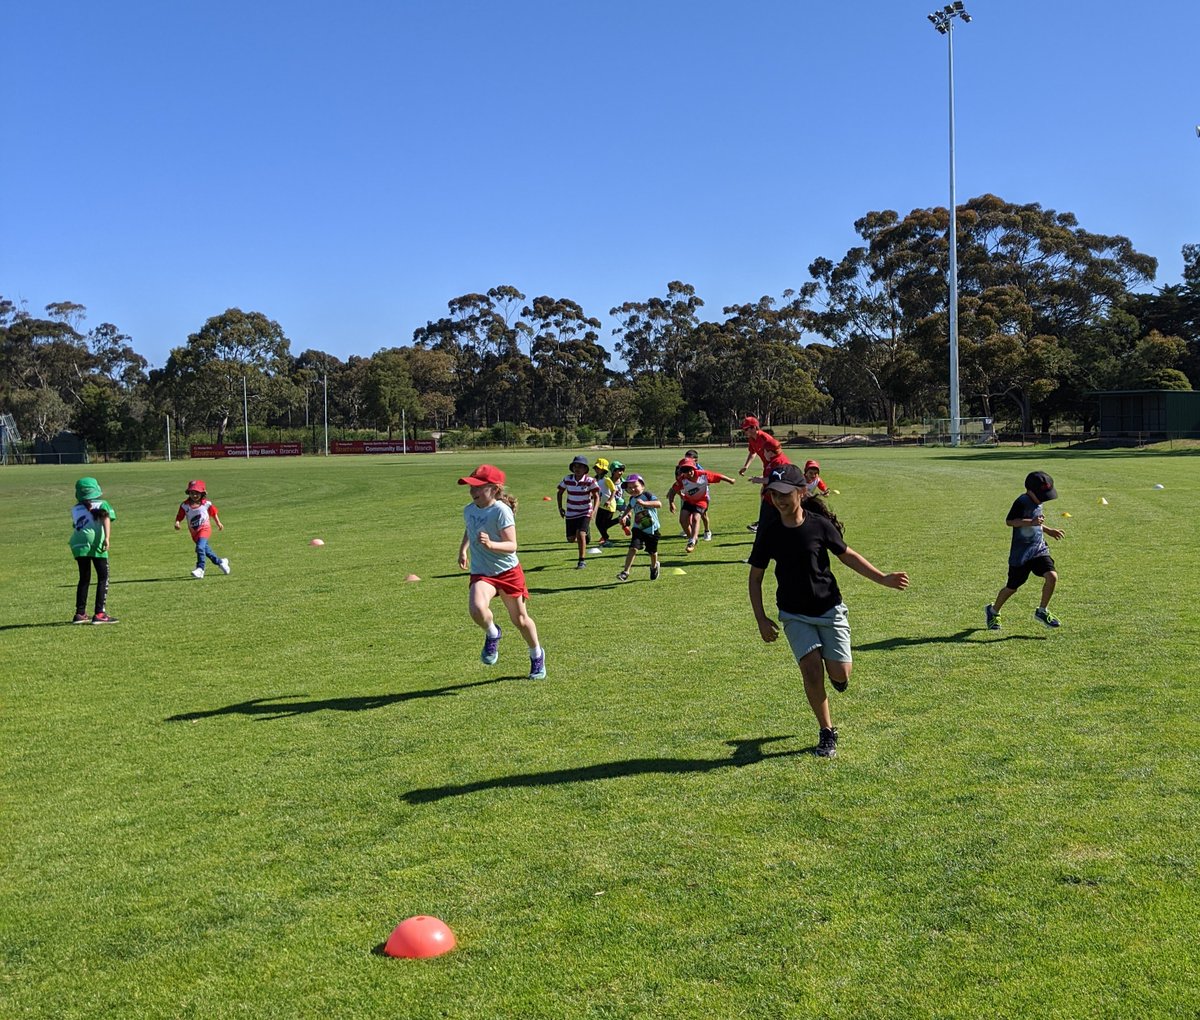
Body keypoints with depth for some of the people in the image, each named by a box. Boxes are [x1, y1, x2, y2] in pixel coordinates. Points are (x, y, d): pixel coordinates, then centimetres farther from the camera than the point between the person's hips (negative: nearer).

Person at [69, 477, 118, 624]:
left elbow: (74, 527, 17)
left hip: (78, 544, 4)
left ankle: (80, 613, 19)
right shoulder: (102, 504, 10)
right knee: (103, 578, 3)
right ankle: (99, 613, -4)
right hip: (95, 544, -4)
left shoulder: (75, 509, 23)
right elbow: (106, 519, -8)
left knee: (84, 579, 17)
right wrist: (107, 538, -19)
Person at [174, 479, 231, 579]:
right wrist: (177, 523, -25)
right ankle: (220, 562, 38)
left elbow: (214, 513, 7)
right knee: (206, 550, 17)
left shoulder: (207, 503, -10)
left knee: (200, 547, -25)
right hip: (194, 531, 4)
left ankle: (200, 569, -26)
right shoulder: (185, 505, -8)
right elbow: (179, 516, -4)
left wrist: (218, 523, 17)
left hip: (205, 528, -4)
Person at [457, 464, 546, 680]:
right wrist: (463, 549, 19)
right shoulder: (469, 510, 0)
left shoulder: (501, 511, -18)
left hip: (508, 571, -3)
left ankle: (537, 655, 39)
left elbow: (511, 546, -24)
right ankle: (492, 635, 4)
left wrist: (491, 544, -40)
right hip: (481, 573, 3)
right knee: (476, 608, -28)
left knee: (520, 619, 12)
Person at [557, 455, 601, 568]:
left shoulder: (590, 481, -12)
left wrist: (594, 511, -21)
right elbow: (560, 492, 10)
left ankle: (582, 560, -8)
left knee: (581, 534, -21)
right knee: (571, 539, 5)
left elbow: (596, 496, -9)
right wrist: (560, 507, 3)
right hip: (570, 513, 4)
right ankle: (584, 539, 41)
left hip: (585, 513, -3)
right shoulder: (567, 479, -5)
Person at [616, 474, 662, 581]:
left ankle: (654, 566, 46)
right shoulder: (631, 499, 3)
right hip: (638, 529, 3)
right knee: (633, 548, -18)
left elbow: (659, 504, -34)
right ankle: (625, 572, -17)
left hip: (652, 529, -3)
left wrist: (644, 503, -45)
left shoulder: (648, 495, -16)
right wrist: (624, 516, 11)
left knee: (652, 551, 14)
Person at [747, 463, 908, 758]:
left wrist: (884, 579, -1)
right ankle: (827, 732, 3)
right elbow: (755, 576, 3)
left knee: (840, 674, -8)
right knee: (811, 668, -15)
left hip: (829, 609, 0)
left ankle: (832, 668, 31)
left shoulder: (820, 524, -10)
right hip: (794, 614, 1)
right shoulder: (769, 532, -6)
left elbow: (848, 555, 5)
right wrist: (761, 619, -3)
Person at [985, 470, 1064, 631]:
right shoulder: (1022, 502, -16)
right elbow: (1009, 521, -25)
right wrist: (1031, 522, -32)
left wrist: (1049, 531, 20)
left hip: (1039, 548, 7)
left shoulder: (1037, 502, 9)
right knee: (1012, 587, 5)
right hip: (1021, 553, -7)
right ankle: (992, 611, 29)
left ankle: (1042, 611, 4)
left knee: (1052, 576, -14)